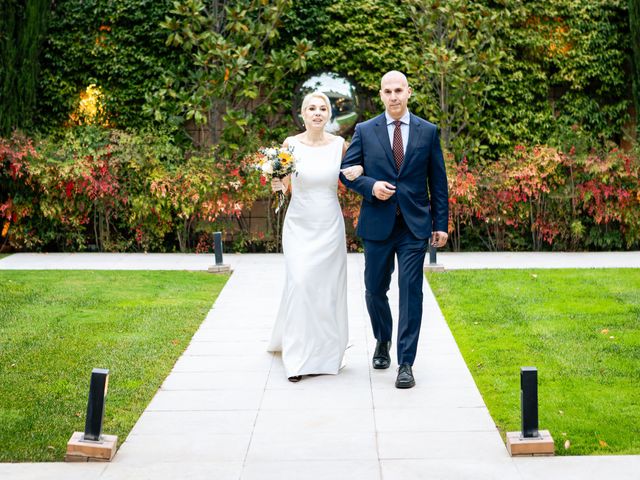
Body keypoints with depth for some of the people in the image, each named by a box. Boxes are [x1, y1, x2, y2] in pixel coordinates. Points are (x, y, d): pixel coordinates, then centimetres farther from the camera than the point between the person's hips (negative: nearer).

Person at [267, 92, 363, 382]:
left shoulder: (339, 144, -1)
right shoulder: (291, 144, -3)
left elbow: (353, 168, 16)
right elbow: (286, 185, 5)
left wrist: (357, 170, -7)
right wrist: (278, 185, -17)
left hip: (330, 226, 1)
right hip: (299, 225, -1)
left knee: (328, 287, 3)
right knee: (300, 282, -11)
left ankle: (325, 352, 20)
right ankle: (298, 357, -3)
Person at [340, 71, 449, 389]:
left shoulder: (428, 132, 4)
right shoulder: (365, 131, 4)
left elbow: (438, 181, 6)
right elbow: (346, 170, 6)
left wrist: (441, 223, 2)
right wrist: (370, 186, -14)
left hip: (415, 225, -1)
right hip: (377, 224, 1)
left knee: (410, 291, -5)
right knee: (375, 290, 11)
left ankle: (406, 363, 1)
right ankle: (383, 341, 39)